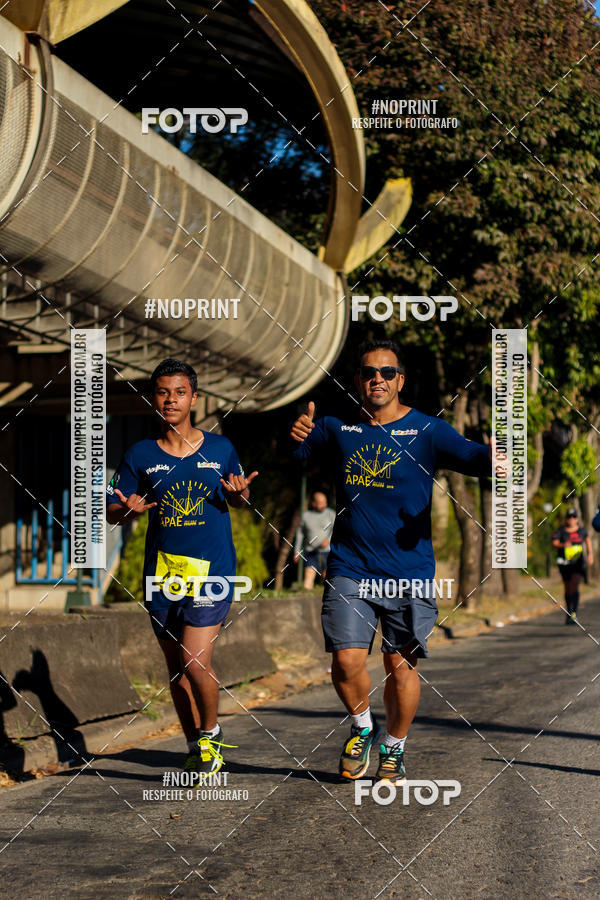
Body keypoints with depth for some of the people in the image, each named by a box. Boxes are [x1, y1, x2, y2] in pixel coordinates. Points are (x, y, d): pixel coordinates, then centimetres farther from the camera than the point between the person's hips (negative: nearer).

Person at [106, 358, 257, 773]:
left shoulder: (221, 449, 3)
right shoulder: (141, 455, 4)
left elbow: (240, 500, 16)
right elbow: (112, 512, 7)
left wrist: (240, 495, -7)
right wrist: (129, 509, -15)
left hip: (212, 568, -3)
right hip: (162, 572, 3)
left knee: (195, 661, -14)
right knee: (177, 667, 10)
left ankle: (211, 734, 13)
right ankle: (197, 749, 26)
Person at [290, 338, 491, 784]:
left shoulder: (426, 430, 0)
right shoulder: (339, 429, 8)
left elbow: (472, 457, -13)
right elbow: (297, 448, -2)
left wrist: (495, 456, -36)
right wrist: (298, 433, -25)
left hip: (409, 571, -1)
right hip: (350, 569, 1)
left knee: (401, 664, 1)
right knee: (346, 661, -8)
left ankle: (394, 749, 24)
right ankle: (362, 728, 22)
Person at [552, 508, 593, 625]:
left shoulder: (582, 530, 3)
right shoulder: (561, 531, -2)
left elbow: (587, 539, 23)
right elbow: (554, 543, -13)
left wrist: (590, 554, 19)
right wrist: (563, 545, -33)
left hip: (578, 562, -1)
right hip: (565, 563, 1)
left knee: (574, 587, -17)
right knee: (568, 589, 11)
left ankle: (574, 614, -20)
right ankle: (568, 613, 26)